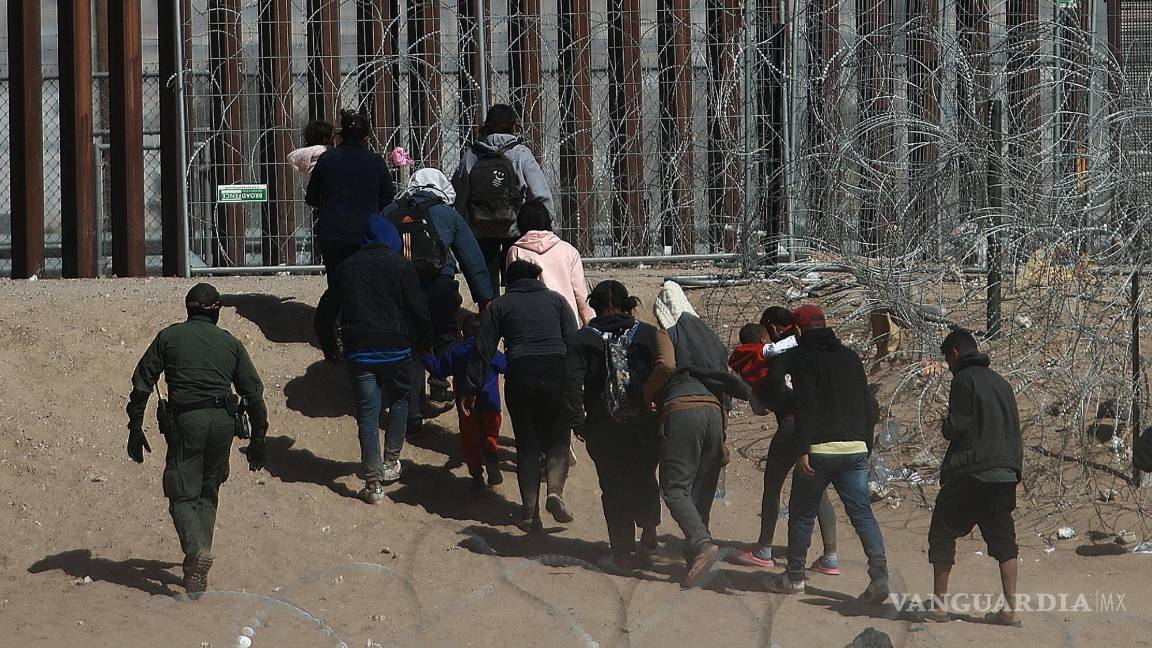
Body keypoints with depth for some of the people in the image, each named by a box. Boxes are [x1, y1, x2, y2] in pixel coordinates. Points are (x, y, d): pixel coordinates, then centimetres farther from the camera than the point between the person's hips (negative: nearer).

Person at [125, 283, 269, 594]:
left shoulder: (169, 337, 10)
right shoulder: (231, 343, 16)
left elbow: (141, 384, 5)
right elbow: (254, 393, 12)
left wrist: (135, 429, 10)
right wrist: (257, 439, 18)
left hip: (185, 420, -3)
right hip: (223, 422, 3)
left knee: (182, 496, 0)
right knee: (208, 493, 18)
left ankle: (197, 549, -26)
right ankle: (197, 565, 15)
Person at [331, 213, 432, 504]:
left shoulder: (345, 268, 9)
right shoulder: (401, 267, -2)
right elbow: (419, 309, -4)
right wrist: (422, 343, 10)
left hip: (358, 350, 2)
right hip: (395, 349, -2)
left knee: (367, 412, 2)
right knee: (399, 400, 22)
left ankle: (373, 483, -3)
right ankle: (390, 463, 22)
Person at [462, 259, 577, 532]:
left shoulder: (499, 305, 15)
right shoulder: (555, 300, 17)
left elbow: (483, 350, 9)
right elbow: (574, 343, 6)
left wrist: (470, 390, 11)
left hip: (520, 375, 0)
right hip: (557, 374, 0)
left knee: (527, 445, 10)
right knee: (557, 440, 12)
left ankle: (530, 512, 3)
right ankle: (555, 490, -14)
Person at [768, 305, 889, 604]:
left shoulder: (802, 357, -3)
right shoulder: (850, 357, 16)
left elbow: (806, 406, -14)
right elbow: (870, 407, 15)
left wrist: (802, 450, -15)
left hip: (819, 449, -5)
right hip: (855, 450, 5)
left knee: (802, 513, 11)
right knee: (862, 512, 1)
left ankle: (795, 576, 20)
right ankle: (879, 576, -14)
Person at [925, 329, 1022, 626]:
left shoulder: (963, 380, -7)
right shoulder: (1001, 383, 15)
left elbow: (957, 426, -14)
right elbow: (1014, 427, 17)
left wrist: (945, 426, 7)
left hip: (969, 473, -6)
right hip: (1005, 473, 6)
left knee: (943, 534, 7)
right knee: (1003, 538, 6)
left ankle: (939, 603, 3)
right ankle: (1010, 608, -2)